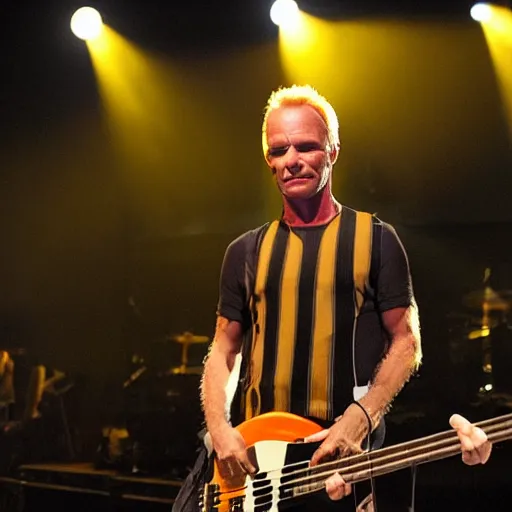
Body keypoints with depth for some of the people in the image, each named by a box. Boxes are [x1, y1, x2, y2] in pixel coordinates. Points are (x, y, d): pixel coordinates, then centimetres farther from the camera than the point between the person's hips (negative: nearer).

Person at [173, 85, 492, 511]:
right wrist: (220, 430, -6)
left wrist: (360, 417, -15)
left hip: (345, 457, -3)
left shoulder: (375, 239, 1)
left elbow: (406, 341, -1)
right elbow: (223, 351, 11)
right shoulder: (246, 252, 10)